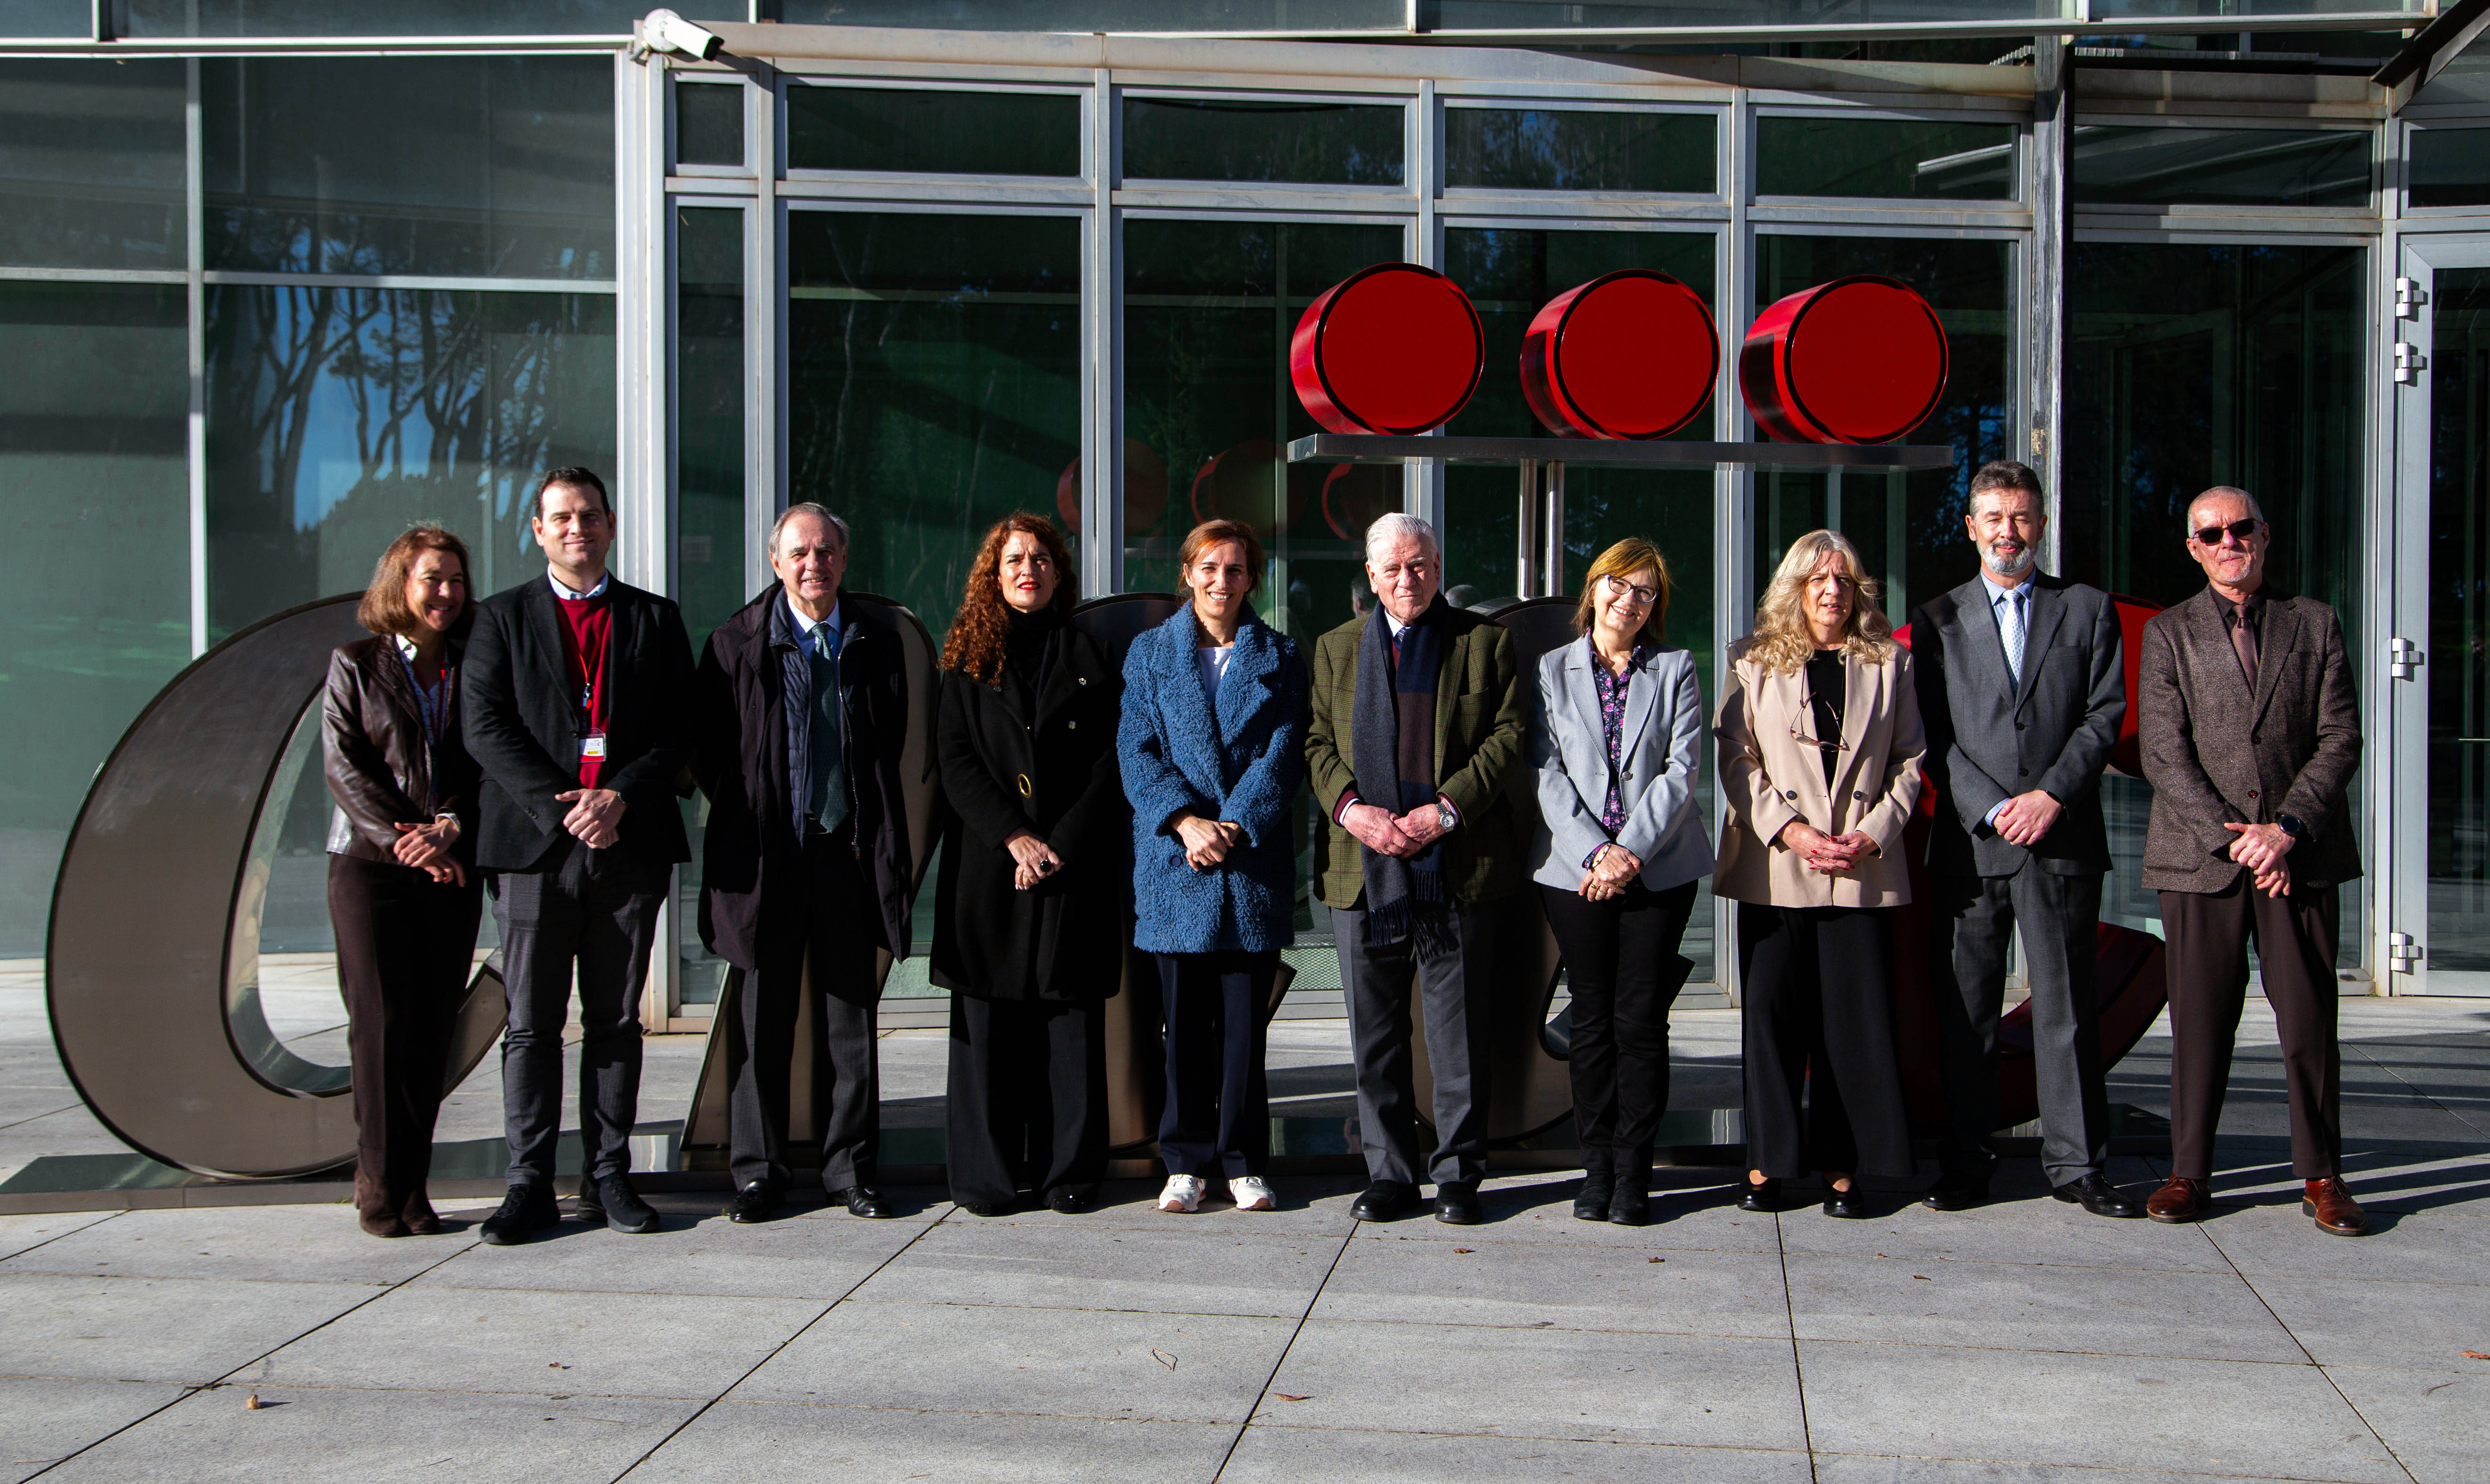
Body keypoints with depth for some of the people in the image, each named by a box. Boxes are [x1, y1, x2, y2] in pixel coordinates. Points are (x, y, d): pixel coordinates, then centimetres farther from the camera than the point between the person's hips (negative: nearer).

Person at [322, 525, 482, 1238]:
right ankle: (380, 1186, 4)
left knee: (433, 1030, 0)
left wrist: (450, 827, -11)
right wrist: (402, 838, -13)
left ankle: (411, 1187, 7)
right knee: (381, 1025, -5)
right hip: (370, 863, -2)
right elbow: (344, 764, -2)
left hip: (452, 868, 2)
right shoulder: (356, 664, 6)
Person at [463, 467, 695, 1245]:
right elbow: (486, 728, -2)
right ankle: (530, 1186, 7)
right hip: (535, 844, -1)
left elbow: (678, 731, 4)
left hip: (630, 845, 1)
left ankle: (608, 1176, 13)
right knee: (532, 1024, 1)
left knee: (616, 1021, 6)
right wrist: (562, 807, -13)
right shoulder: (502, 618, 9)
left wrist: (619, 796, -12)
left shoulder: (655, 620, 12)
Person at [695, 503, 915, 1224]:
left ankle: (850, 1170, 15)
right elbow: (708, 749, 4)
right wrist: (744, 819, -1)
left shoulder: (875, 641, 8)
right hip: (767, 852, -2)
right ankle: (757, 1171, 14)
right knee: (763, 1016, 4)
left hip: (850, 849, 2)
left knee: (850, 1016, 6)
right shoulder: (737, 642, 1)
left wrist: (888, 841, 9)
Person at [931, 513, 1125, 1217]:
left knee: (1071, 1018, -1)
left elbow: (1109, 765, 3)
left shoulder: (1089, 658, 10)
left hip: (1074, 865, 0)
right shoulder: (971, 659, 11)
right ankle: (985, 1177, 6)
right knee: (987, 1019, 0)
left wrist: (1060, 844, -9)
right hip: (987, 862, 0)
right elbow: (955, 761, 2)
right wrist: (1015, 836, -11)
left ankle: (1069, 1172, 6)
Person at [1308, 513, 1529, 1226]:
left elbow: (1510, 733, -1)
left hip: (1457, 866, -2)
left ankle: (1458, 1173, 11)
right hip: (1364, 870, 3)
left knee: (1460, 1031, 1)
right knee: (1375, 1033, 7)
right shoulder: (1336, 649, 15)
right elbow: (1318, 742, 10)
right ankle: (1389, 1172, 16)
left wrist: (1447, 808, -12)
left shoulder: (1487, 641, 6)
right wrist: (1351, 808, -8)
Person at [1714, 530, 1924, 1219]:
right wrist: (1789, 829, -11)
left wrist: (1875, 833, -7)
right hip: (1774, 870, -1)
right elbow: (1736, 759, 1)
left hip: (1863, 870, 1)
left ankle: (1842, 1166, 6)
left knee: (1855, 1018, -1)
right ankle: (1767, 1162, 8)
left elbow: (1908, 762, 8)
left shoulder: (1888, 664, 11)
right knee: (1772, 1014, -1)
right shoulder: (1754, 662, 8)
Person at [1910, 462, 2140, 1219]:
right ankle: (1965, 1162, 10)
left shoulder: (2088, 609, 11)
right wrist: (1992, 808, -9)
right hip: (1968, 841, 0)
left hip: (2062, 838, 0)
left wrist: (2052, 794, -10)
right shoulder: (1937, 620, 11)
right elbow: (1935, 736, 3)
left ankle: (2076, 1162, 7)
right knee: (1963, 1009, 2)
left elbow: (2106, 714, 3)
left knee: (2067, 1006, 1)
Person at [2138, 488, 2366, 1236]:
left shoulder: (2315, 623, 10)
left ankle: (2321, 1177, 11)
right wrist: (2231, 838, -11)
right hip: (2199, 857, 0)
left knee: (2310, 1019, 1)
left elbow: (2341, 739, 3)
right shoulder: (2168, 633, 8)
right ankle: (2189, 1173, 10)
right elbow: (2164, 754, -1)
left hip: (2300, 855, 1)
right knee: (2199, 1021, 1)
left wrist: (2288, 828, -10)